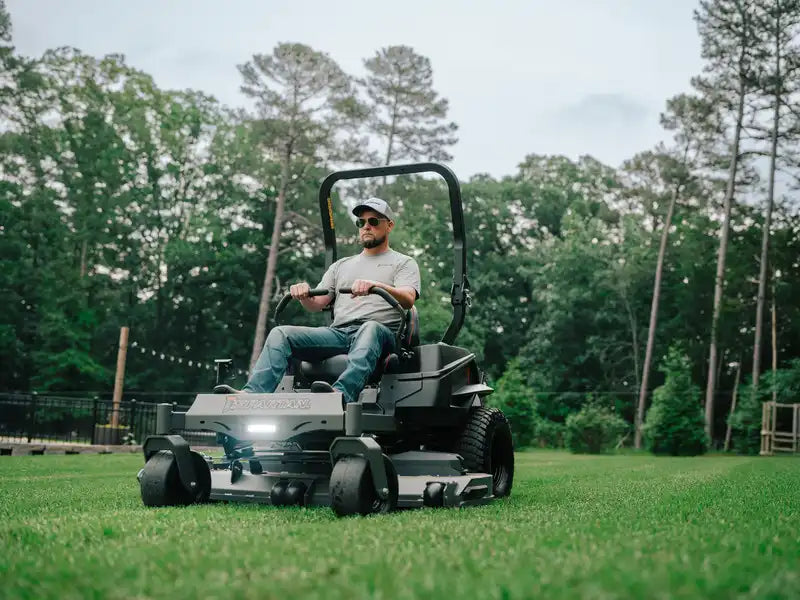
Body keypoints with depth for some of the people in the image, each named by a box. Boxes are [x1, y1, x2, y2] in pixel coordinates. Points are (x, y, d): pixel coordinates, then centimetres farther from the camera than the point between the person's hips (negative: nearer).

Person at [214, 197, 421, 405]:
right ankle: (252, 394, -34)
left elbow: (408, 300, -5)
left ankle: (343, 393, -63)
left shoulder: (404, 263, 17)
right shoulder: (341, 265, 31)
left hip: (382, 332, -5)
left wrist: (376, 285, -25)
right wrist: (303, 294, -5)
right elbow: (316, 304, 21)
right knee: (281, 333, -15)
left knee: (371, 329, -40)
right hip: (338, 332, 5)